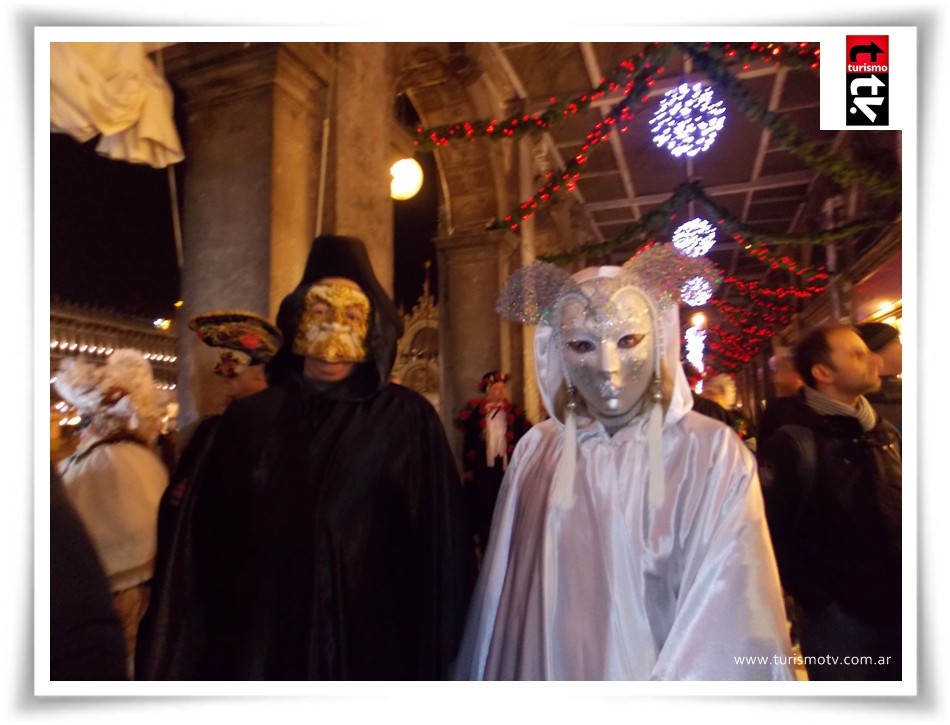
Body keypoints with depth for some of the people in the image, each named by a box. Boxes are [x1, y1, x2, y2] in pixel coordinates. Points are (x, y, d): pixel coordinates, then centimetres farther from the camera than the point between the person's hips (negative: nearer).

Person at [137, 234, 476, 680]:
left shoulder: (408, 420, -7)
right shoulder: (250, 419, 1)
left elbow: (439, 544, -7)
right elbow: (208, 544, 4)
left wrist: (438, 658, -7)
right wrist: (193, 657, 4)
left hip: (369, 647, -2)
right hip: (258, 645, 2)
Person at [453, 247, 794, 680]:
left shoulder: (711, 454, -17)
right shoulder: (535, 453, -8)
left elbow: (728, 625, -19)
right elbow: (506, 597, -2)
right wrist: (486, 677, 1)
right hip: (548, 675, 3)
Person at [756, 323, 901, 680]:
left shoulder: (884, 432, 8)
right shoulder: (793, 443, -17)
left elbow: (901, 511, 16)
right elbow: (770, 531, -20)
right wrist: (819, 598, -15)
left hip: (895, 610, 7)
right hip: (839, 617, -6)